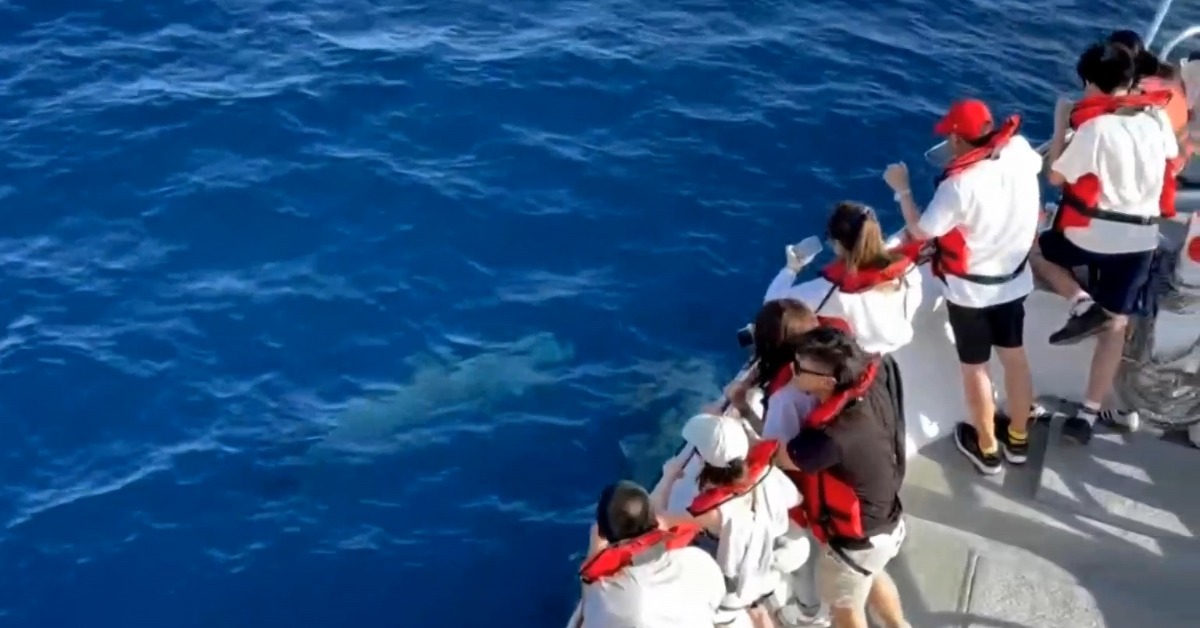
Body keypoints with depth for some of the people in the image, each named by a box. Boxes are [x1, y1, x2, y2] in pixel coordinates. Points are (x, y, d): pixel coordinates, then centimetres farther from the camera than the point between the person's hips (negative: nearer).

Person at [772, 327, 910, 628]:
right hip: (885, 520, 7)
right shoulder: (874, 378, -24)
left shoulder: (832, 437, -42)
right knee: (872, 577, 37)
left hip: (855, 541, -7)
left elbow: (769, 455, -27)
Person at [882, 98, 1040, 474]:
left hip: (971, 290, -6)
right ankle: (1018, 437, 37)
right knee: (1015, 356, 20)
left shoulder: (960, 184, -31)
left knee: (974, 367, 12)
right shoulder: (1019, 152, -13)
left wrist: (902, 190, -6)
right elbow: (1037, 163, 14)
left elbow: (920, 231, -19)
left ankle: (986, 448, 27)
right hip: (1015, 280, 6)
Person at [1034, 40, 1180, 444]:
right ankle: (1090, 414, 11)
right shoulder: (1157, 117, 0)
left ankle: (1082, 305, 2)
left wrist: (1061, 125, 0)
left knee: (1037, 249, 26)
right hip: (1142, 238, 5)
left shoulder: (1095, 126, -17)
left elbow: (1055, 176, -7)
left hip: (1094, 233, -5)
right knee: (1115, 325, 10)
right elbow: (1170, 158, 20)